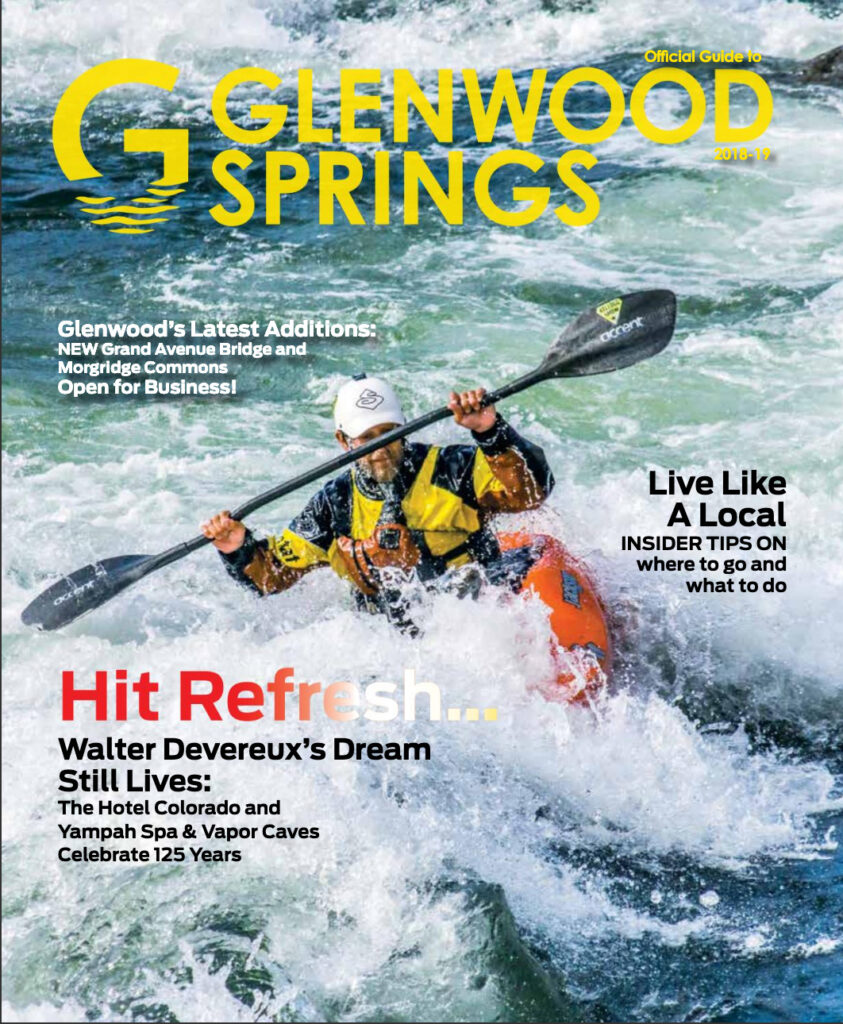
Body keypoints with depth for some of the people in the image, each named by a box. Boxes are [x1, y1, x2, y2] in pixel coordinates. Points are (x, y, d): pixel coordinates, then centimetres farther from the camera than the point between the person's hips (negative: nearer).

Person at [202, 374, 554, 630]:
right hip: (402, 640, 3)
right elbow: (272, 575, 15)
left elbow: (531, 491, -11)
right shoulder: (334, 508, 9)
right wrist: (241, 551, -6)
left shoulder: (451, 470, 1)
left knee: (527, 562, -31)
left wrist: (491, 434, -24)